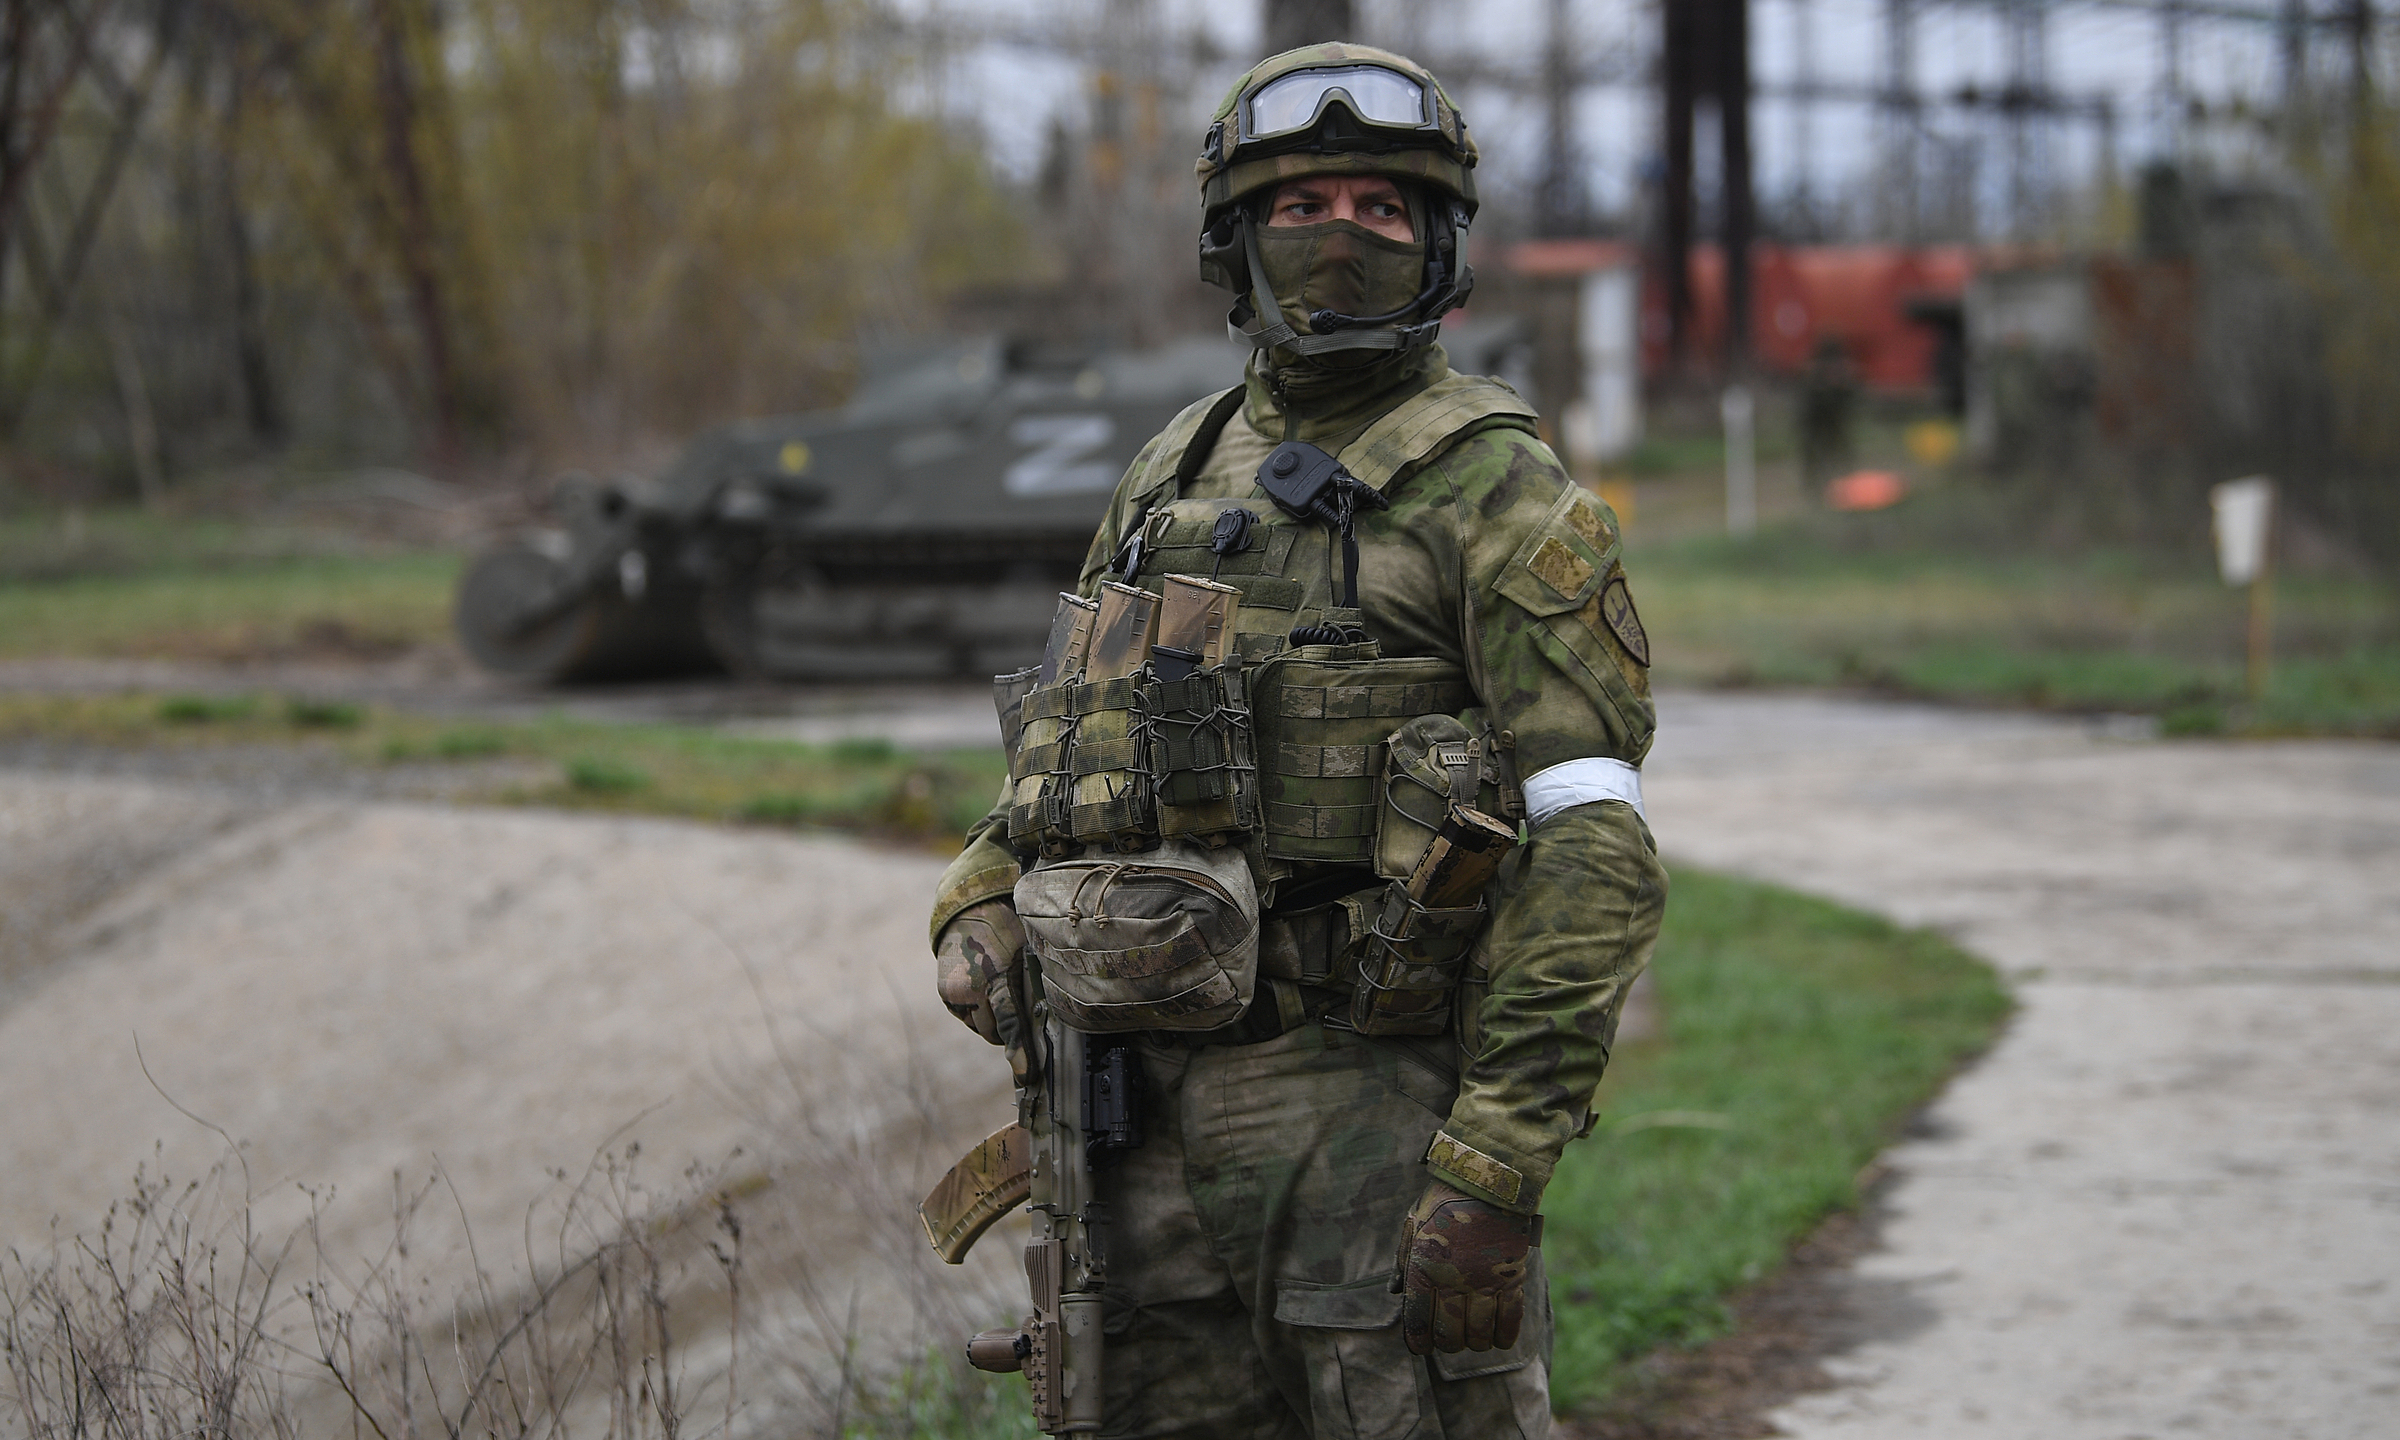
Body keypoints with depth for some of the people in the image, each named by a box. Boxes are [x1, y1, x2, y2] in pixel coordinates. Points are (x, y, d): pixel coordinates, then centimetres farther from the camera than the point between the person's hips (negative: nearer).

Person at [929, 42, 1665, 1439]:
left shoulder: (1494, 489, -7)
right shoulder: (1182, 471, 13)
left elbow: (1598, 853, -13)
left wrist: (1496, 1170, -20)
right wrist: (983, 898, 2)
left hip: (1376, 1106, -6)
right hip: (1160, 1099, 6)